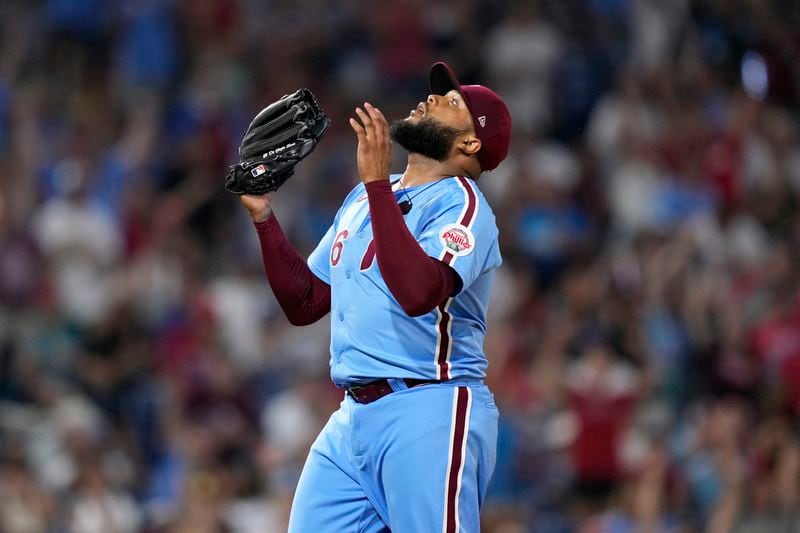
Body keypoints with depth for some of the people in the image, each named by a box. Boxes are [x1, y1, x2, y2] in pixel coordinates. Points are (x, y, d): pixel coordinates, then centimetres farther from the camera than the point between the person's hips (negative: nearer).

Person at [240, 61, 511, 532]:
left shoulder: (461, 203, -6)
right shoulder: (363, 198, 19)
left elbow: (418, 292, -25)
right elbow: (304, 304, 20)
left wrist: (378, 183, -23)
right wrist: (263, 215, 10)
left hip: (429, 413, -8)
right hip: (352, 418, 8)